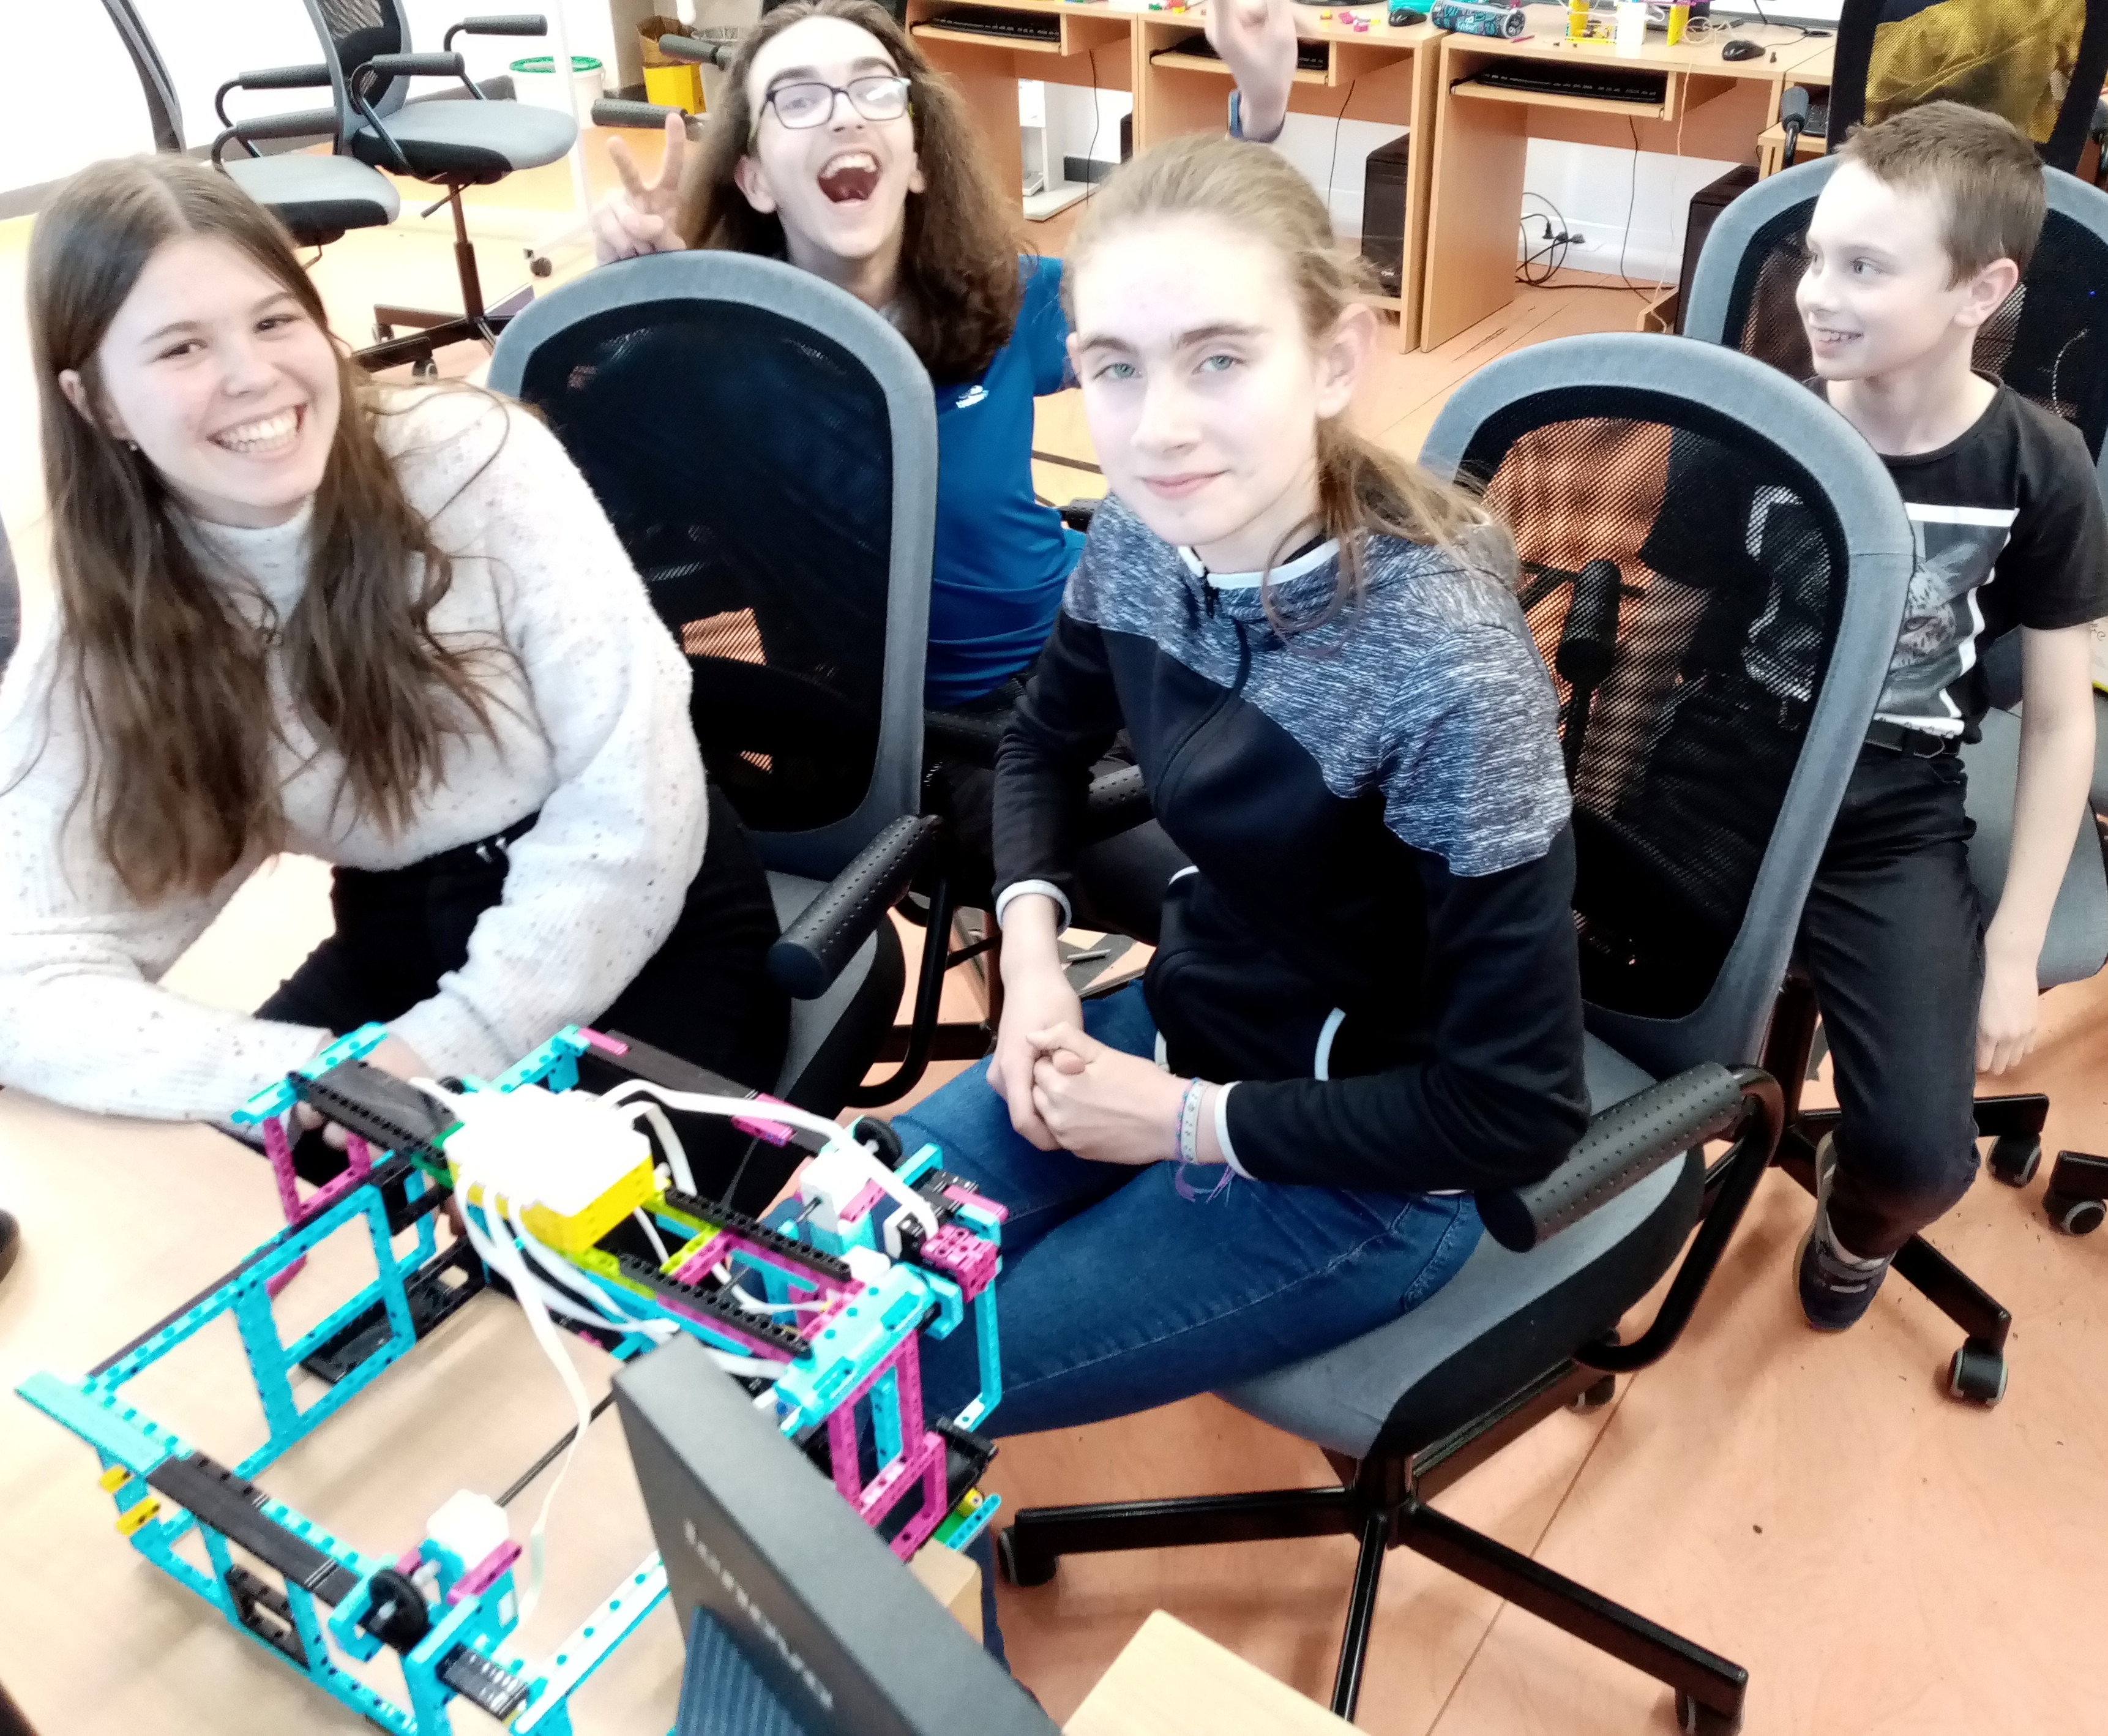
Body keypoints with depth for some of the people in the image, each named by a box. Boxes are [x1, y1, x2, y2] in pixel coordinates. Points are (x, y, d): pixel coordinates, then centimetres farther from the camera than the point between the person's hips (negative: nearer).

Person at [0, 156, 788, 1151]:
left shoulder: (476, 462, -15)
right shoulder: (94, 654, -7)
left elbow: (631, 802, -17)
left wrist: (458, 1046, -24)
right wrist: (322, 1078, -31)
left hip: (647, 921, -3)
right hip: (403, 943, 3)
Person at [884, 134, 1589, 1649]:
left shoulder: (1447, 670, -30)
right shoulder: (1145, 541, -11)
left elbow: (1518, 1108, -24)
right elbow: (1044, 745, 11)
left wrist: (1188, 1125, -18)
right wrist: (1032, 954, -5)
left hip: (1363, 1167, -6)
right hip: (1180, 1029, 6)